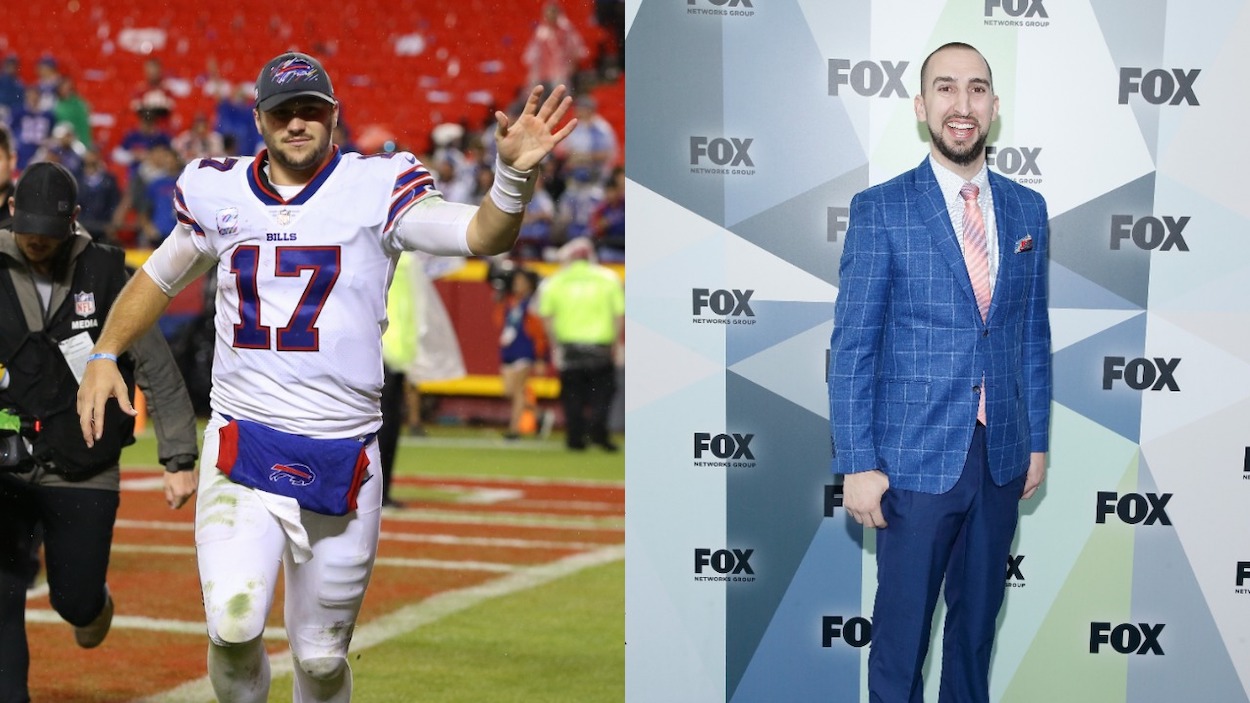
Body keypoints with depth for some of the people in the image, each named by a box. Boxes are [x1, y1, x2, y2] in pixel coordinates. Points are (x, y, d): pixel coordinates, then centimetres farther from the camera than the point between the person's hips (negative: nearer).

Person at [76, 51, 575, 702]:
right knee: (233, 626, -20)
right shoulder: (220, 193, 6)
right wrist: (104, 355, 12)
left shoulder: (376, 191, -2)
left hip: (341, 458, -1)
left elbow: (482, 235, -15)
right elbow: (159, 276, 22)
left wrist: (513, 173, -34)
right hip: (239, 448, 1)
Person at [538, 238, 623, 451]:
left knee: (572, 395, 9)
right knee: (602, 392, 8)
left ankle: (575, 437, 6)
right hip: (601, 347, -1)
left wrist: (556, 346, 7)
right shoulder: (609, 278, 3)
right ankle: (597, 430, -9)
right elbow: (620, 315, 0)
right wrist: (614, 344, 8)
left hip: (569, 347, 1)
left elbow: (546, 317, 0)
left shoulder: (555, 281, 4)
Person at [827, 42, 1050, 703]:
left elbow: (1033, 333, 12)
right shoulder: (880, 209, -7)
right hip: (917, 456, -4)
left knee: (979, 612, 16)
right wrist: (858, 464, -13)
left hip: (1002, 456, 4)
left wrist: (1036, 440, 10)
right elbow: (852, 345, -8)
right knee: (903, 621, 5)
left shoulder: (1027, 209, 6)